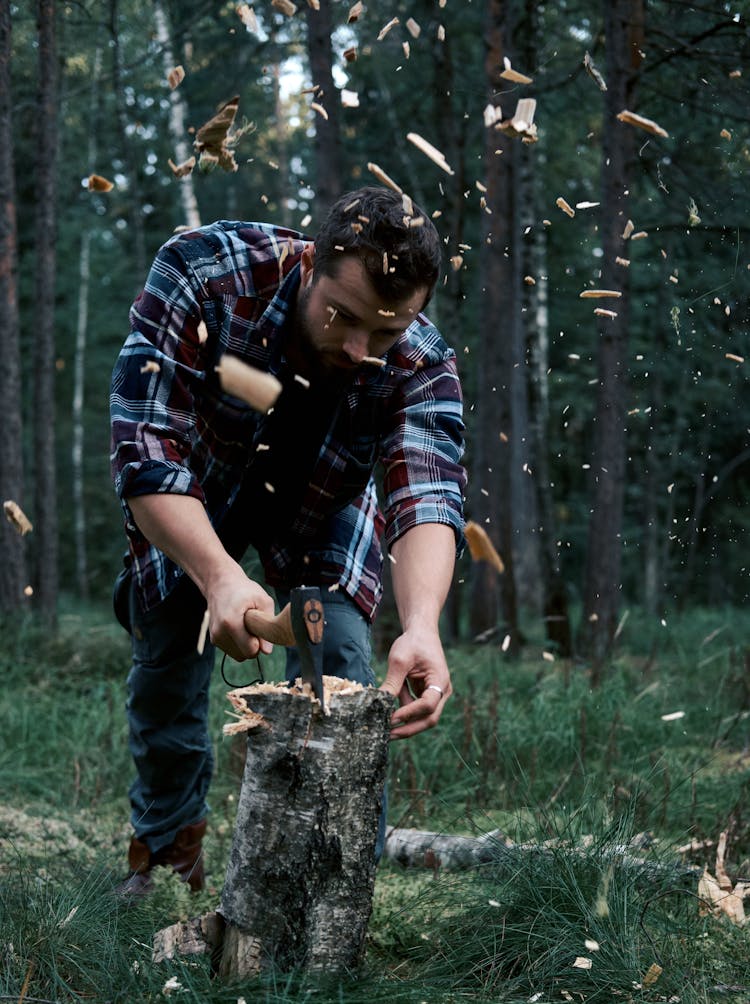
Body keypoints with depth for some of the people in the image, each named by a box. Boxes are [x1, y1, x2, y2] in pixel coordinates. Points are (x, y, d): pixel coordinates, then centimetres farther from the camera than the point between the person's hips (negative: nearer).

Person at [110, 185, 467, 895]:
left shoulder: (422, 367, -31)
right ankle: (165, 849, 30)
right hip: (187, 510, 0)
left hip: (322, 511, 1)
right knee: (164, 668, 4)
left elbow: (429, 497, -42)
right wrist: (220, 577, -56)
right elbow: (147, 450, -41)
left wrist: (422, 626, -63)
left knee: (339, 662, -16)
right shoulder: (203, 273, -37)